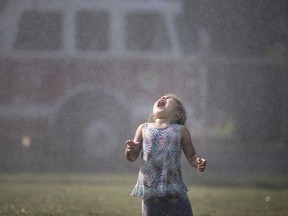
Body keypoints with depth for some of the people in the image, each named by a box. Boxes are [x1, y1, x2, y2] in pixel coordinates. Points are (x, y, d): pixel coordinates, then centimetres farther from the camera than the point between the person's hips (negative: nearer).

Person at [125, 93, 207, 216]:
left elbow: (191, 156, 7)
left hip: (174, 191, -1)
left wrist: (198, 163, -15)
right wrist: (130, 150, -13)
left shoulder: (180, 130, 6)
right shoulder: (144, 128, 11)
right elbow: (132, 157, 10)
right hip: (149, 192, 1)